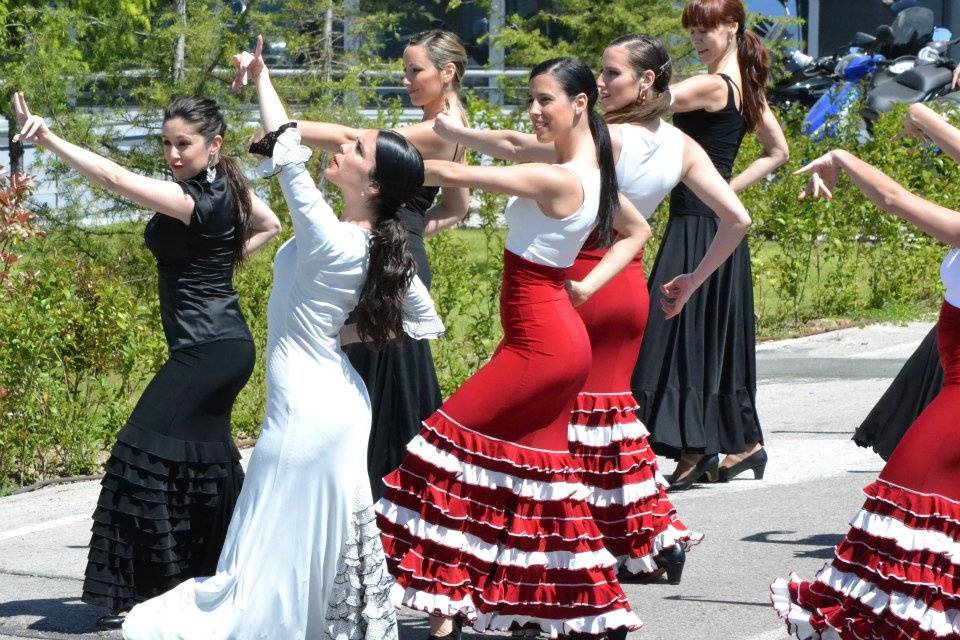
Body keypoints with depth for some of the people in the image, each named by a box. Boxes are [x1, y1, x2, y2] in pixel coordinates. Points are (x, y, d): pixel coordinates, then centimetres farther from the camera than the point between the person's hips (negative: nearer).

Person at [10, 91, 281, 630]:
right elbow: (269, 226, 28)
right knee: (205, 455, 19)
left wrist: (47, 138, -38)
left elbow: (115, 178, -32)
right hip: (229, 345, 10)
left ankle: (144, 590, -12)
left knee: (145, 453, -11)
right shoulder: (230, 188, 7)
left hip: (205, 350, -10)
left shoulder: (193, 200, -20)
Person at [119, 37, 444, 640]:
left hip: (305, 410, -9)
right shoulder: (386, 248, 0)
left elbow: (287, 152, -24)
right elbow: (426, 321, 11)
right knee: (333, 544, 16)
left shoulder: (331, 242, -23)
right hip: (341, 400, 9)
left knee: (275, 560, -4)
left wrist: (261, 76, -12)